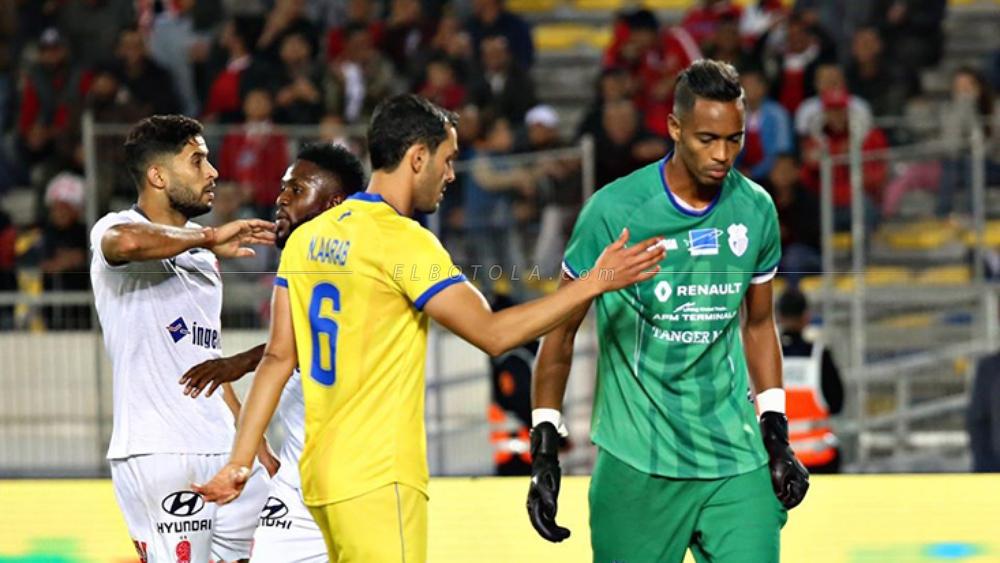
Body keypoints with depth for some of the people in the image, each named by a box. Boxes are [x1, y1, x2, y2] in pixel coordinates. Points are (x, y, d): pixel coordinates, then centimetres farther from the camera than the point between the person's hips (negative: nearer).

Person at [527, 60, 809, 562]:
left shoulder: (755, 210, 3)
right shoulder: (614, 211, -10)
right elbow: (561, 330, -1)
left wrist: (777, 436, 11)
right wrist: (544, 453, -4)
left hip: (735, 459, 3)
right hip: (637, 460, -3)